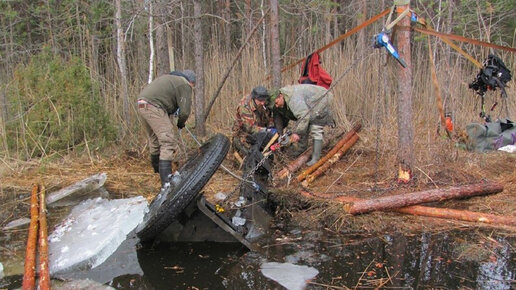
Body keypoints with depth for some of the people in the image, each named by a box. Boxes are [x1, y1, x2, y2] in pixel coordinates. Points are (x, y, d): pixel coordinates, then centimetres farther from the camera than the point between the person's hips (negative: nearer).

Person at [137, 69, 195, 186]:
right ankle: (166, 181, -19)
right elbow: (185, 112, -5)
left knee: (155, 139, 26)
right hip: (154, 107, -10)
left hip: (141, 105, 10)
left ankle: (157, 168, 44)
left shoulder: (169, 78, 27)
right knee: (168, 142, -11)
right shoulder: (185, 85, 0)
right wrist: (181, 123, 15)